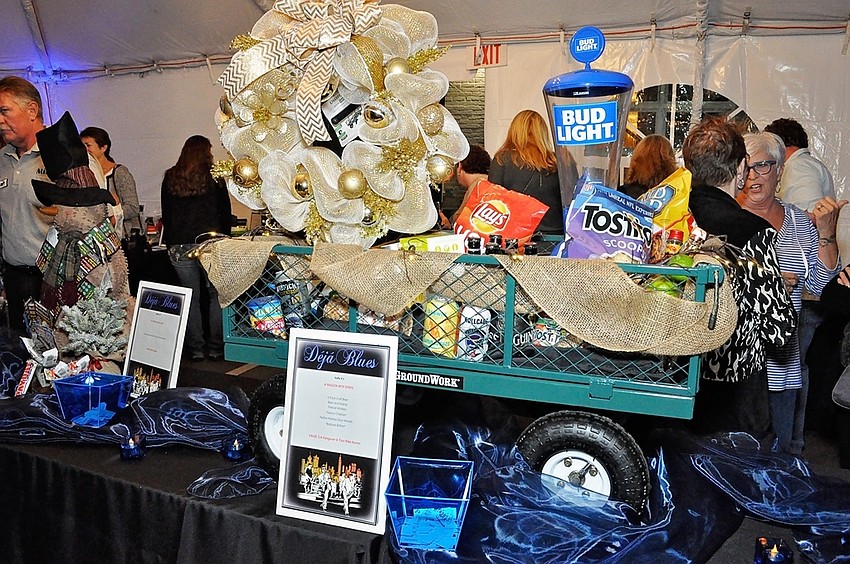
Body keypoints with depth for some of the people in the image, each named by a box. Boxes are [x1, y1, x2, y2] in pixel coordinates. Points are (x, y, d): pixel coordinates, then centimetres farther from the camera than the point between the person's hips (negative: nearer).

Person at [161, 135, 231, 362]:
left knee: (191, 297, 7)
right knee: (217, 294, 6)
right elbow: (225, 211, 3)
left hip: (178, 245, 3)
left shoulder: (170, 177, 8)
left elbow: (166, 213, 11)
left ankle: (195, 349, 9)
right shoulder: (214, 176, -1)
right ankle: (216, 347, 5)